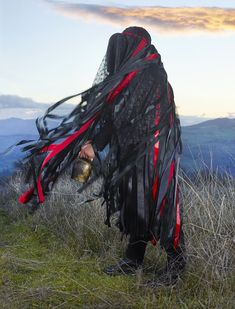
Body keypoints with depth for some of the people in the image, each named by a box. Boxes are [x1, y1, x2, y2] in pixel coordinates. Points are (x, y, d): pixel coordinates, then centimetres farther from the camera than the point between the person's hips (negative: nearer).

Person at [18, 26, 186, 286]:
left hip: (154, 153, -9)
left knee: (157, 204, -3)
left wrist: (95, 145, -13)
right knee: (135, 204, 13)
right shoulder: (135, 74, 15)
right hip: (134, 151, 9)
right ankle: (134, 259, 26)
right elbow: (113, 113, 11)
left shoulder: (149, 74, -13)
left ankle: (176, 261, 13)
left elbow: (121, 116, -16)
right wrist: (93, 142, 3)